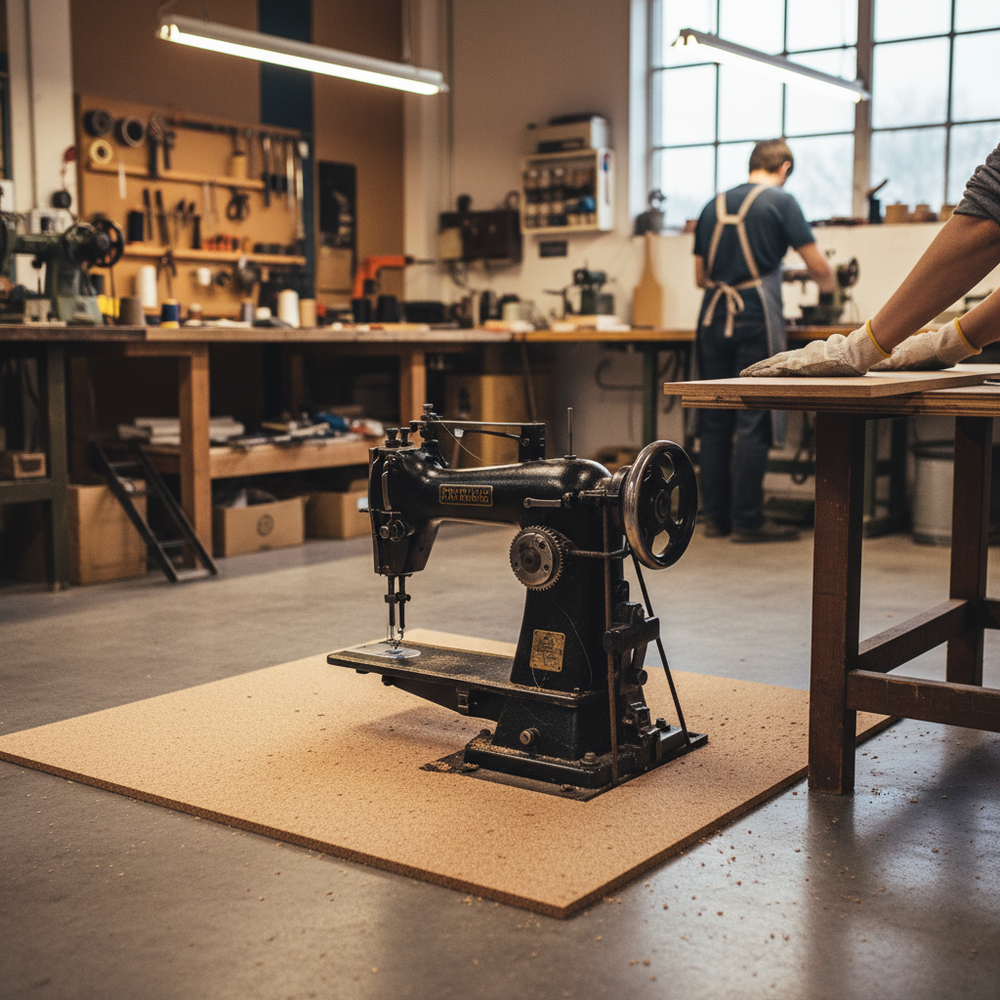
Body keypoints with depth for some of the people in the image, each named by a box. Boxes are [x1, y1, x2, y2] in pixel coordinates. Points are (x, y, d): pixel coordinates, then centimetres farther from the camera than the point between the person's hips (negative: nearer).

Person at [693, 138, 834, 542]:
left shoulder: (714, 205, 15)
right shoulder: (780, 202, -1)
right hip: (756, 319, -5)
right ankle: (747, 520, -1)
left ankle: (714, 516, 13)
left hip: (713, 319, 5)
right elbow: (820, 269, -2)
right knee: (753, 422, -3)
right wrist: (826, 283, 19)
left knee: (715, 420, 9)